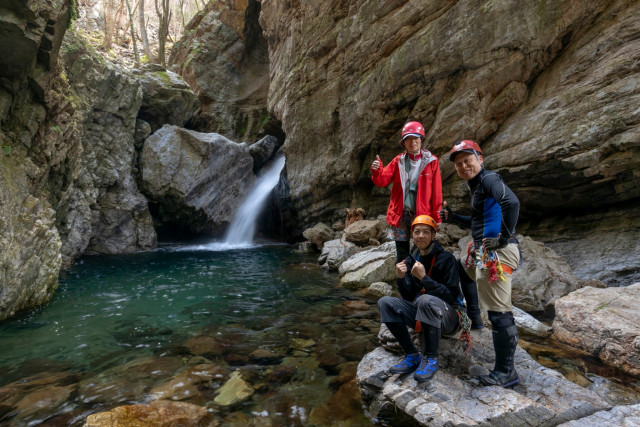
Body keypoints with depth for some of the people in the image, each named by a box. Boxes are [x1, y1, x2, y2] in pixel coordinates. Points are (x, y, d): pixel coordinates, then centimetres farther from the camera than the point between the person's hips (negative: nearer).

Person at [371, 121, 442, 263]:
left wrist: (436, 216, -3)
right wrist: (377, 170, -21)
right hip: (400, 214, 2)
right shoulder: (398, 161, 7)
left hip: (422, 214, -2)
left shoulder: (431, 161, 1)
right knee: (401, 254, 9)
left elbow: (436, 191, 0)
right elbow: (382, 181, 0)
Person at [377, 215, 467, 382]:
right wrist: (400, 278, -16)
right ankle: (412, 356, -9)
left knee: (426, 300, -38)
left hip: (449, 315, -6)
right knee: (385, 302, -13)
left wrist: (424, 277, -27)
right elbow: (408, 297, 3)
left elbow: (451, 296, -19)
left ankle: (430, 358, -17)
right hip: (420, 314, 6)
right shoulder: (411, 260, 4)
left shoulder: (446, 258, -12)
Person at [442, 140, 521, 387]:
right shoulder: (476, 185, 19)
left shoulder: (489, 179, -9)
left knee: (499, 312, -5)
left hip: (497, 253, -11)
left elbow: (511, 203, -29)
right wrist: (452, 217, 22)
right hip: (483, 253, 11)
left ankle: (506, 372, 8)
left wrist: (504, 237, -23)